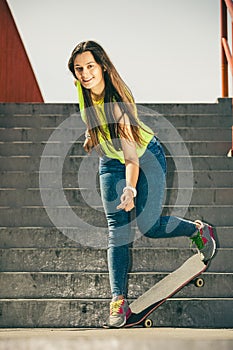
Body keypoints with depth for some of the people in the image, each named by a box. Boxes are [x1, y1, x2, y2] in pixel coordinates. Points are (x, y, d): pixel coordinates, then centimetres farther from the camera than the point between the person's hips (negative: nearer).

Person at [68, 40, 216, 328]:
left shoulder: (120, 104, -33)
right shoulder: (83, 87, -15)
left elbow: (132, 156, -39)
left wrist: (130, 189, -54)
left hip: (146, 156, -5)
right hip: (111, 164, 5)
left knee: (150, 227, -9)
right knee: (117, 230, -8)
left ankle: (199, 230, 22)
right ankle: (119, 301, -12)